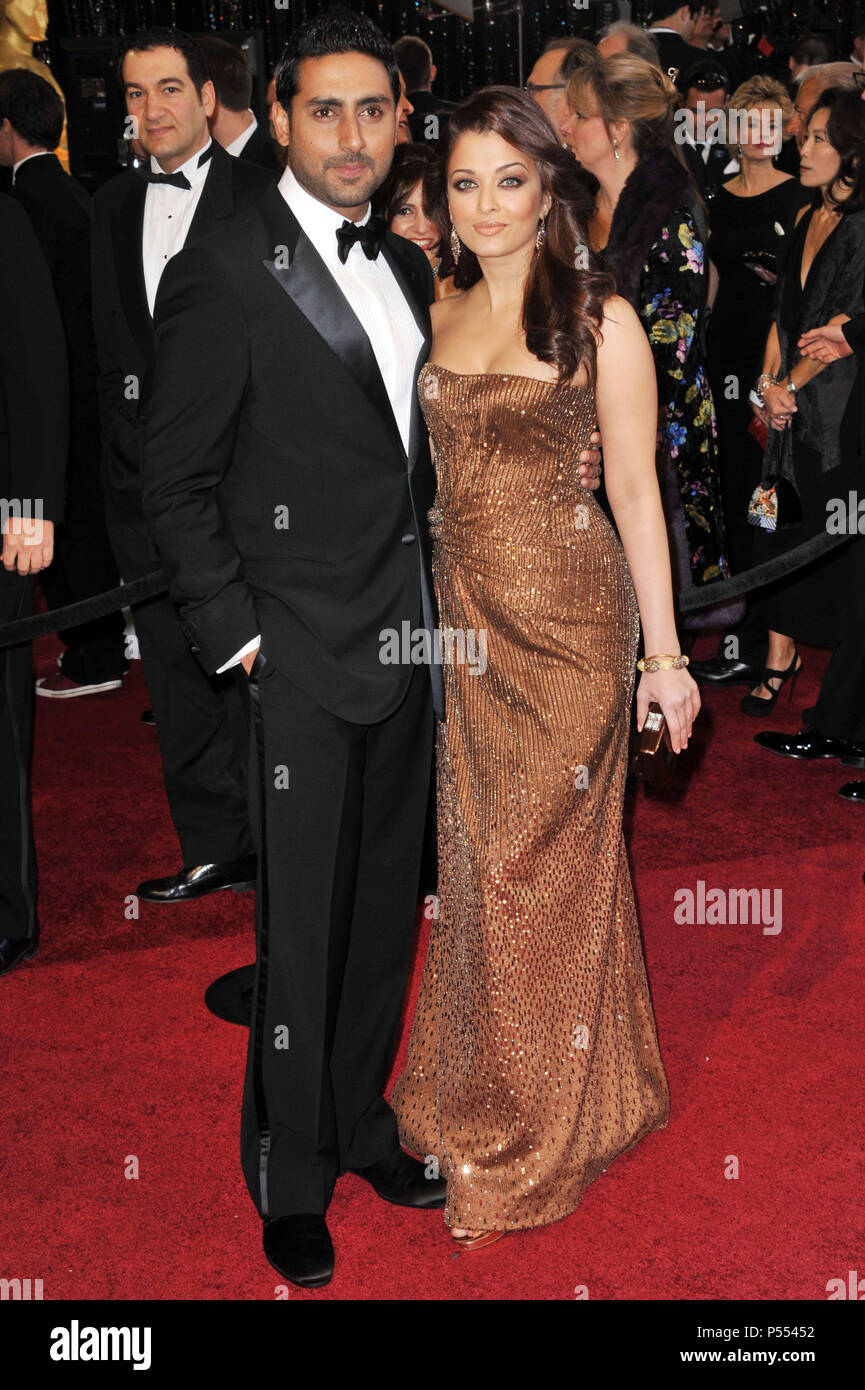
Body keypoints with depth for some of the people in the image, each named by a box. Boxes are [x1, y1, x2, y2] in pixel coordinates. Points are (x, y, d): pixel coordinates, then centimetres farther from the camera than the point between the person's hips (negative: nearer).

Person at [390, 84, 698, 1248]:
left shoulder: (599, 320, -6)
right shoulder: (443, 317, 9)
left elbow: (636, 491, -6)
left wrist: (666, 652, -8)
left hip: (568, 616, -5)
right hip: (465, 614, 5)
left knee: (547, 861, 3)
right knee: (477, 856, 11)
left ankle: (540, 1140, 19)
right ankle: (482, 1096, 30)